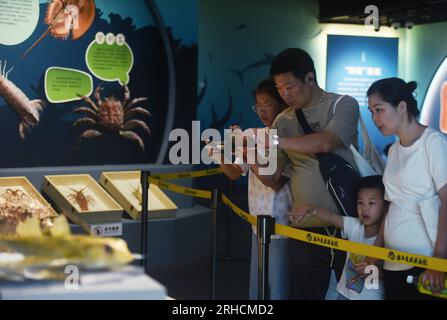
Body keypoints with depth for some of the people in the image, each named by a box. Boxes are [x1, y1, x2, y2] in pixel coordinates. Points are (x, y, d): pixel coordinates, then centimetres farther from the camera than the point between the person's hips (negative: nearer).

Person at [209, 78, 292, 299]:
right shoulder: (252, 135, 6)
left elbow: (277, 183, -17)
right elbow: (235, 173, 4)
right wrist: (220, 159, -17)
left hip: (282, 227, -6)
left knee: (277, 291, -1)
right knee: (256, 291, 15)